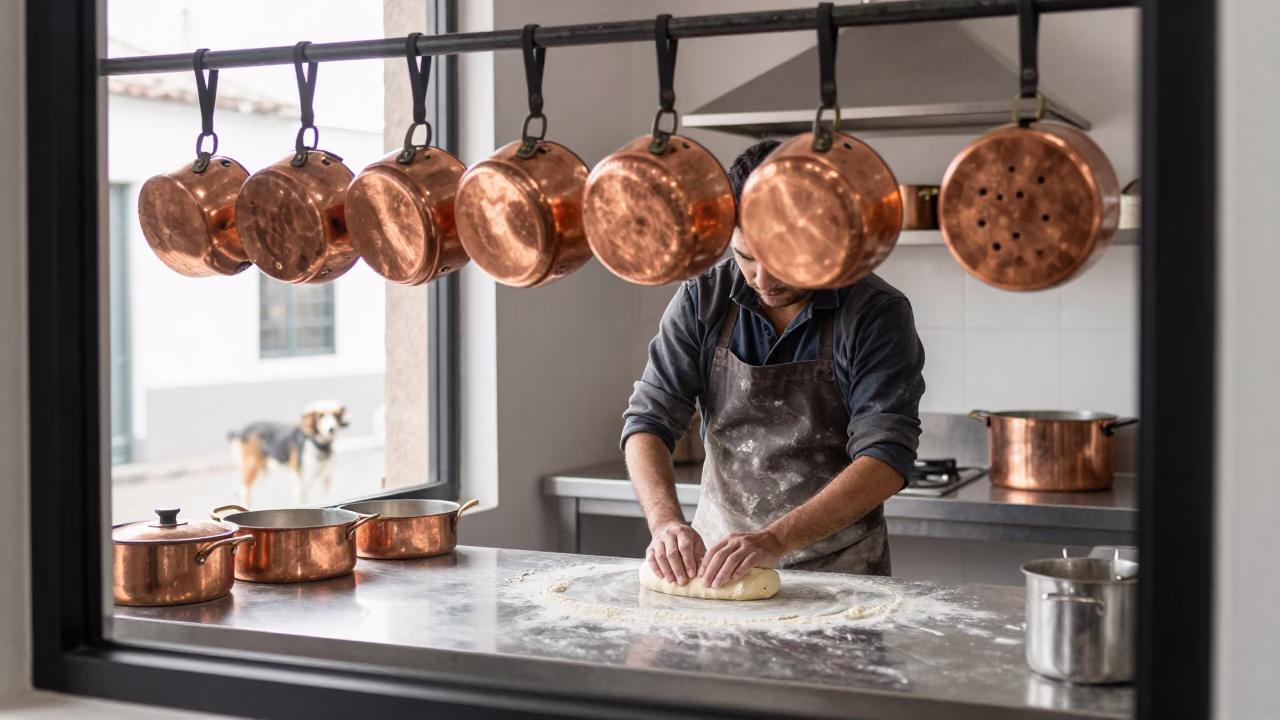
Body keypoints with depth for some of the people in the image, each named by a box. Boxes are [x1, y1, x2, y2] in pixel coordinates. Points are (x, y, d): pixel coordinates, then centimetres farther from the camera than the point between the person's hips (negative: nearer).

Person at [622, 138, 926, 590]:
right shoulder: (702, 300, -2)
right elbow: (649, 420, -4)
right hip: (716, 556, 2)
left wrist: (777, 539, -32)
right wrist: (665, 520, -24)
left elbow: (886, 458, -19)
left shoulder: (877, 314, -11)